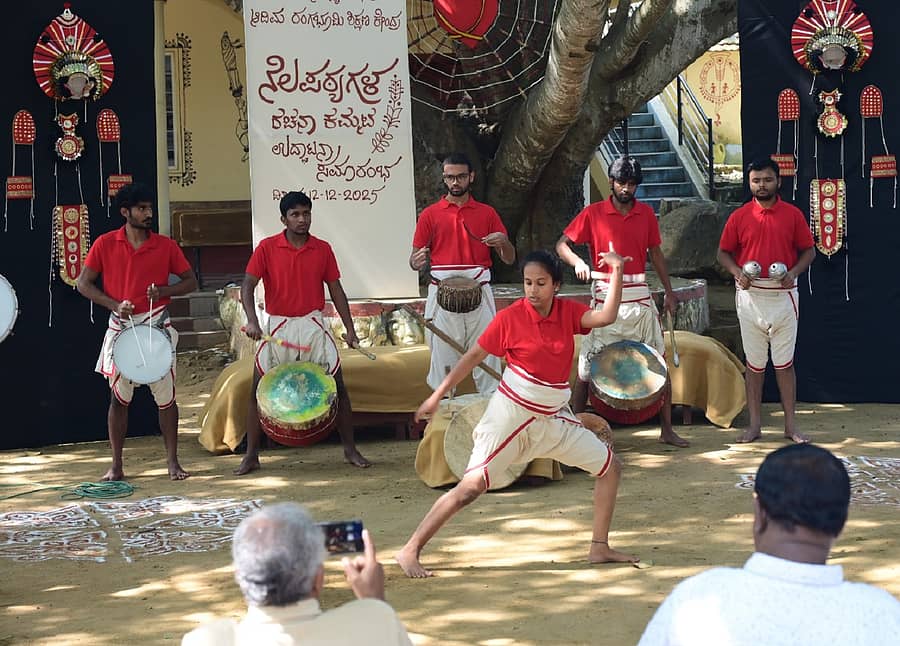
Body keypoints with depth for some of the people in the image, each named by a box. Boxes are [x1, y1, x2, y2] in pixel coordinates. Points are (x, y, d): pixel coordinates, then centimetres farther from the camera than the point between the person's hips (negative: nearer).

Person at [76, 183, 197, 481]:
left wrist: (163, 291, -12)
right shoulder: (105, 244, -1)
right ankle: (116, 466, 11)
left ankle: (173, 462, 10)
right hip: (120, 328, 0)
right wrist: (115, 305, -13)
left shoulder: (166, 246, 1)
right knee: (118, 397, 4)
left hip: (157, 328, 0)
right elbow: (84, 283, 1)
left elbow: (191, 281, 7)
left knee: (166, 397, 1)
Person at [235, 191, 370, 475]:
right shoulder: (267, 248, -4)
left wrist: (349, 328, 3)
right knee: (259, 389, -2)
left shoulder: (323, 249, 3)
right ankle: (251, 456, 8)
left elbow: (335, 289, 8)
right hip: (277, 327, -1)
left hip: (313, 325, 1)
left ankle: (350, 450, 9)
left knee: (337, 385, -3)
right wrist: (252, 321, -22)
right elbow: (247, 285, -6)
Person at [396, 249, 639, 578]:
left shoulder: (568, 311, -1)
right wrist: (437, 395, -4)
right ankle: (410, 551, -9)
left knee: (610, 467, 7)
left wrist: (616, 272, -22)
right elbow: (474, 356, -5)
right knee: (472, 486, -15)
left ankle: (599, 547, 16)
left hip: (554, 417, 6)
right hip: (511, 413, -6)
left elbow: (606, 316, -17)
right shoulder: (510, 317, -13)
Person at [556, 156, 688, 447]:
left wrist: (669, 292, 9)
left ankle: (667, 429, 16)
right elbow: (562, 244, -1)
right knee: (588, 368, -3)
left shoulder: (646, 214, 6)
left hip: (640, 298, 3)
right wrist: (578, 262, -21)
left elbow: (655, 253, 13)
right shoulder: (593, 213, -2)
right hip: (606, 298, -3)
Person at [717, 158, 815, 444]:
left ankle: (790, 425, 8)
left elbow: (808, 251, 6)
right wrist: (737, 272, -11)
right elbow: (723, 253, 8)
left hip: (784, 296, -1)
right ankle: (754, 424, 12)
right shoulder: (739, 217, 2)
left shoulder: (793, 214, 1)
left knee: (785, 362, 2)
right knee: (754, 362, 6)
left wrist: (794, 272, -11)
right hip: (751, 295, 1)